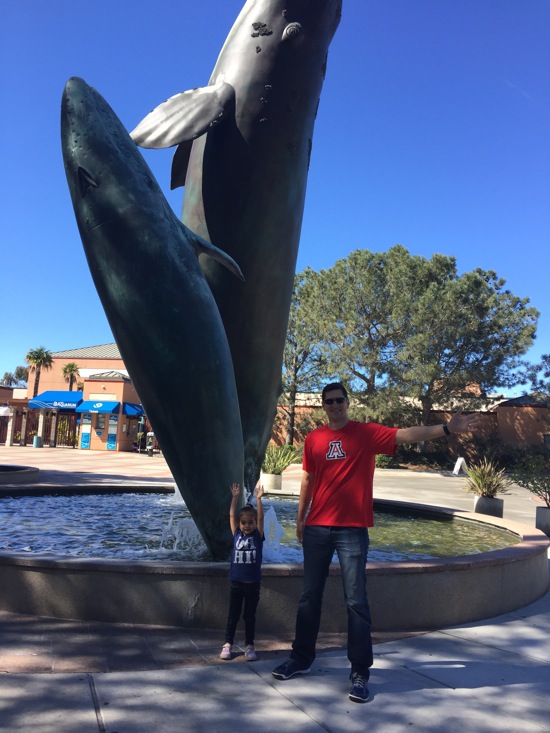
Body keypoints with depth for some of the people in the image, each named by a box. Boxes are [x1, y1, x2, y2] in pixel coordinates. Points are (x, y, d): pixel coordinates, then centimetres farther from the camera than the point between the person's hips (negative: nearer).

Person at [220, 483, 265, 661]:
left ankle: (249, 645, 19)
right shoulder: (236, 534, 2)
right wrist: (235, 497, -10)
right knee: (233, 614, 9)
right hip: (236, 582, 1)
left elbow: (261, 517, -11)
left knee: (250, 615, 9)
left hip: (253, 583, -1)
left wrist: (258, 499, -19)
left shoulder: (257, 536, -1)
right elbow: (232, 515, -4)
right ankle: (228, 644, 20)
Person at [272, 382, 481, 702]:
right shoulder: (313, 439, 7)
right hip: (317, 528, 4)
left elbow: (405, 434, -15)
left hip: (353, 530, -3)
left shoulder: (367, 433, -3)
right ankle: (301, 659, 29)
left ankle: (360, 673, 11)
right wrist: (301, 517, 16)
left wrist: (446, 428, -27)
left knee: (356, 601, 0)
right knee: (310, 596, 13)